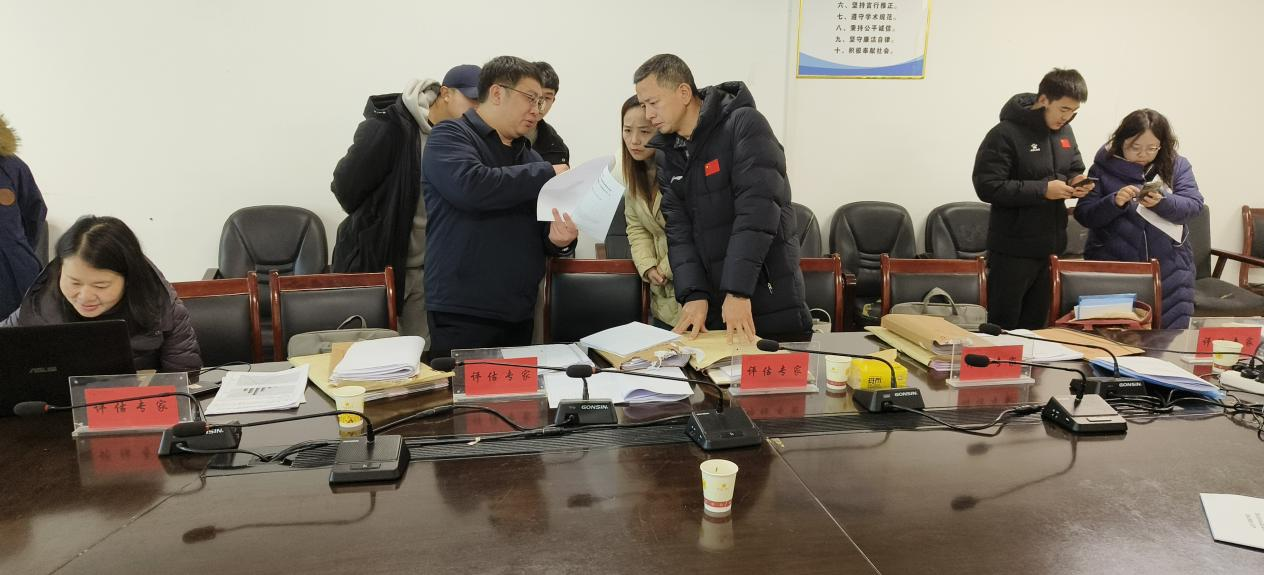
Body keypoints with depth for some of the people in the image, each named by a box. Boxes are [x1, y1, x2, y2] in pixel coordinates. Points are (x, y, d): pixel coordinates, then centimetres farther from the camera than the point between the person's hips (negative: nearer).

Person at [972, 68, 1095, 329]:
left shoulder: (1064, 131, 9)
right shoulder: (1006, 133, -15)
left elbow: (1074, 169, 21)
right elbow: (987, 187, -20)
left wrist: (1076, 182, -3)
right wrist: (1042, 190, -22)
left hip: (1051, 246, 7)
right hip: (1013, 249, -7)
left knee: (1036, 323, 15)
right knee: (1002, 325, 1)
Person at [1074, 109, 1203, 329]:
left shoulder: (1177, 166, 6)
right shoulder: (1103, 168, 0)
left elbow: (1193, 205, -5)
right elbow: (1084, 215, -4)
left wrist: (1162, 203, -24)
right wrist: (1114, 202, -21)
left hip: (1169, 271, 2)